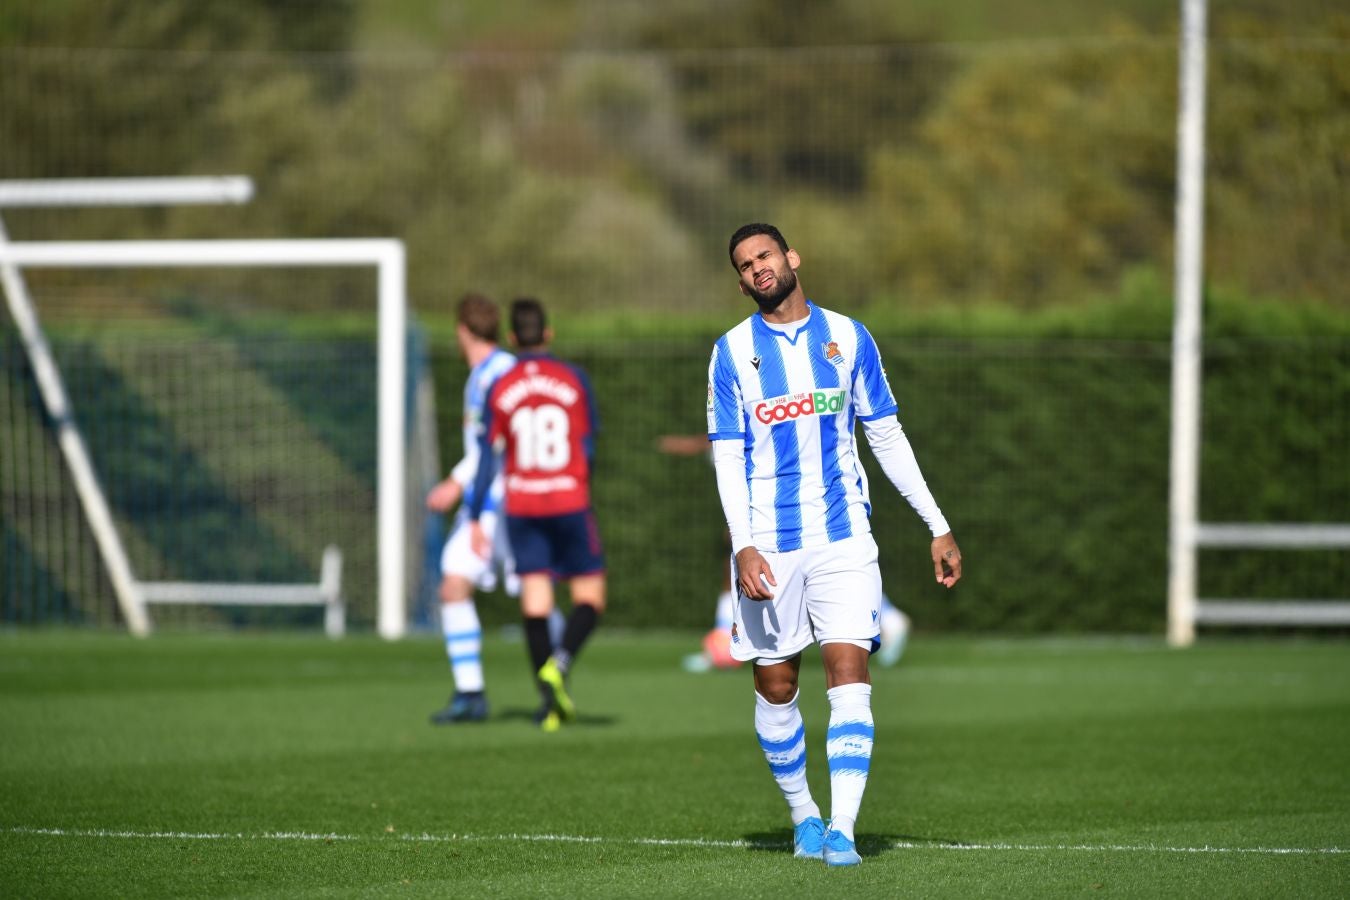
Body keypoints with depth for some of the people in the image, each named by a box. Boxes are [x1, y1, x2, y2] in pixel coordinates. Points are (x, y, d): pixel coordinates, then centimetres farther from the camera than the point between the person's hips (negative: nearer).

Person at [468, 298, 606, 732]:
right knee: (589, 595, 5)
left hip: (521, 507, 2)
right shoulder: (574, 379, -2)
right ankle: (560, 664, -21)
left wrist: (475, 517, 5)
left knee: (535, 598, 3)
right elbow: (589, 446, 3)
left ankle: (551, 701, -1)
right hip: (570, 501, -2)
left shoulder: (500, 388, 0)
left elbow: (487, 455, 0)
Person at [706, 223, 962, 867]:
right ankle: (803, 815, 24)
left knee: (849, 673, -13)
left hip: (842, 536, 0)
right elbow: (727, 456, -2)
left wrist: (937, 526, 8)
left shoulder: (847, 336, 6)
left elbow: (887, 436, 11)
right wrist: (743, 546, -15)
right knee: (776, 686, 5)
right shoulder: (733, 352, 3)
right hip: (769, 544, 0)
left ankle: (841, 830, -18)